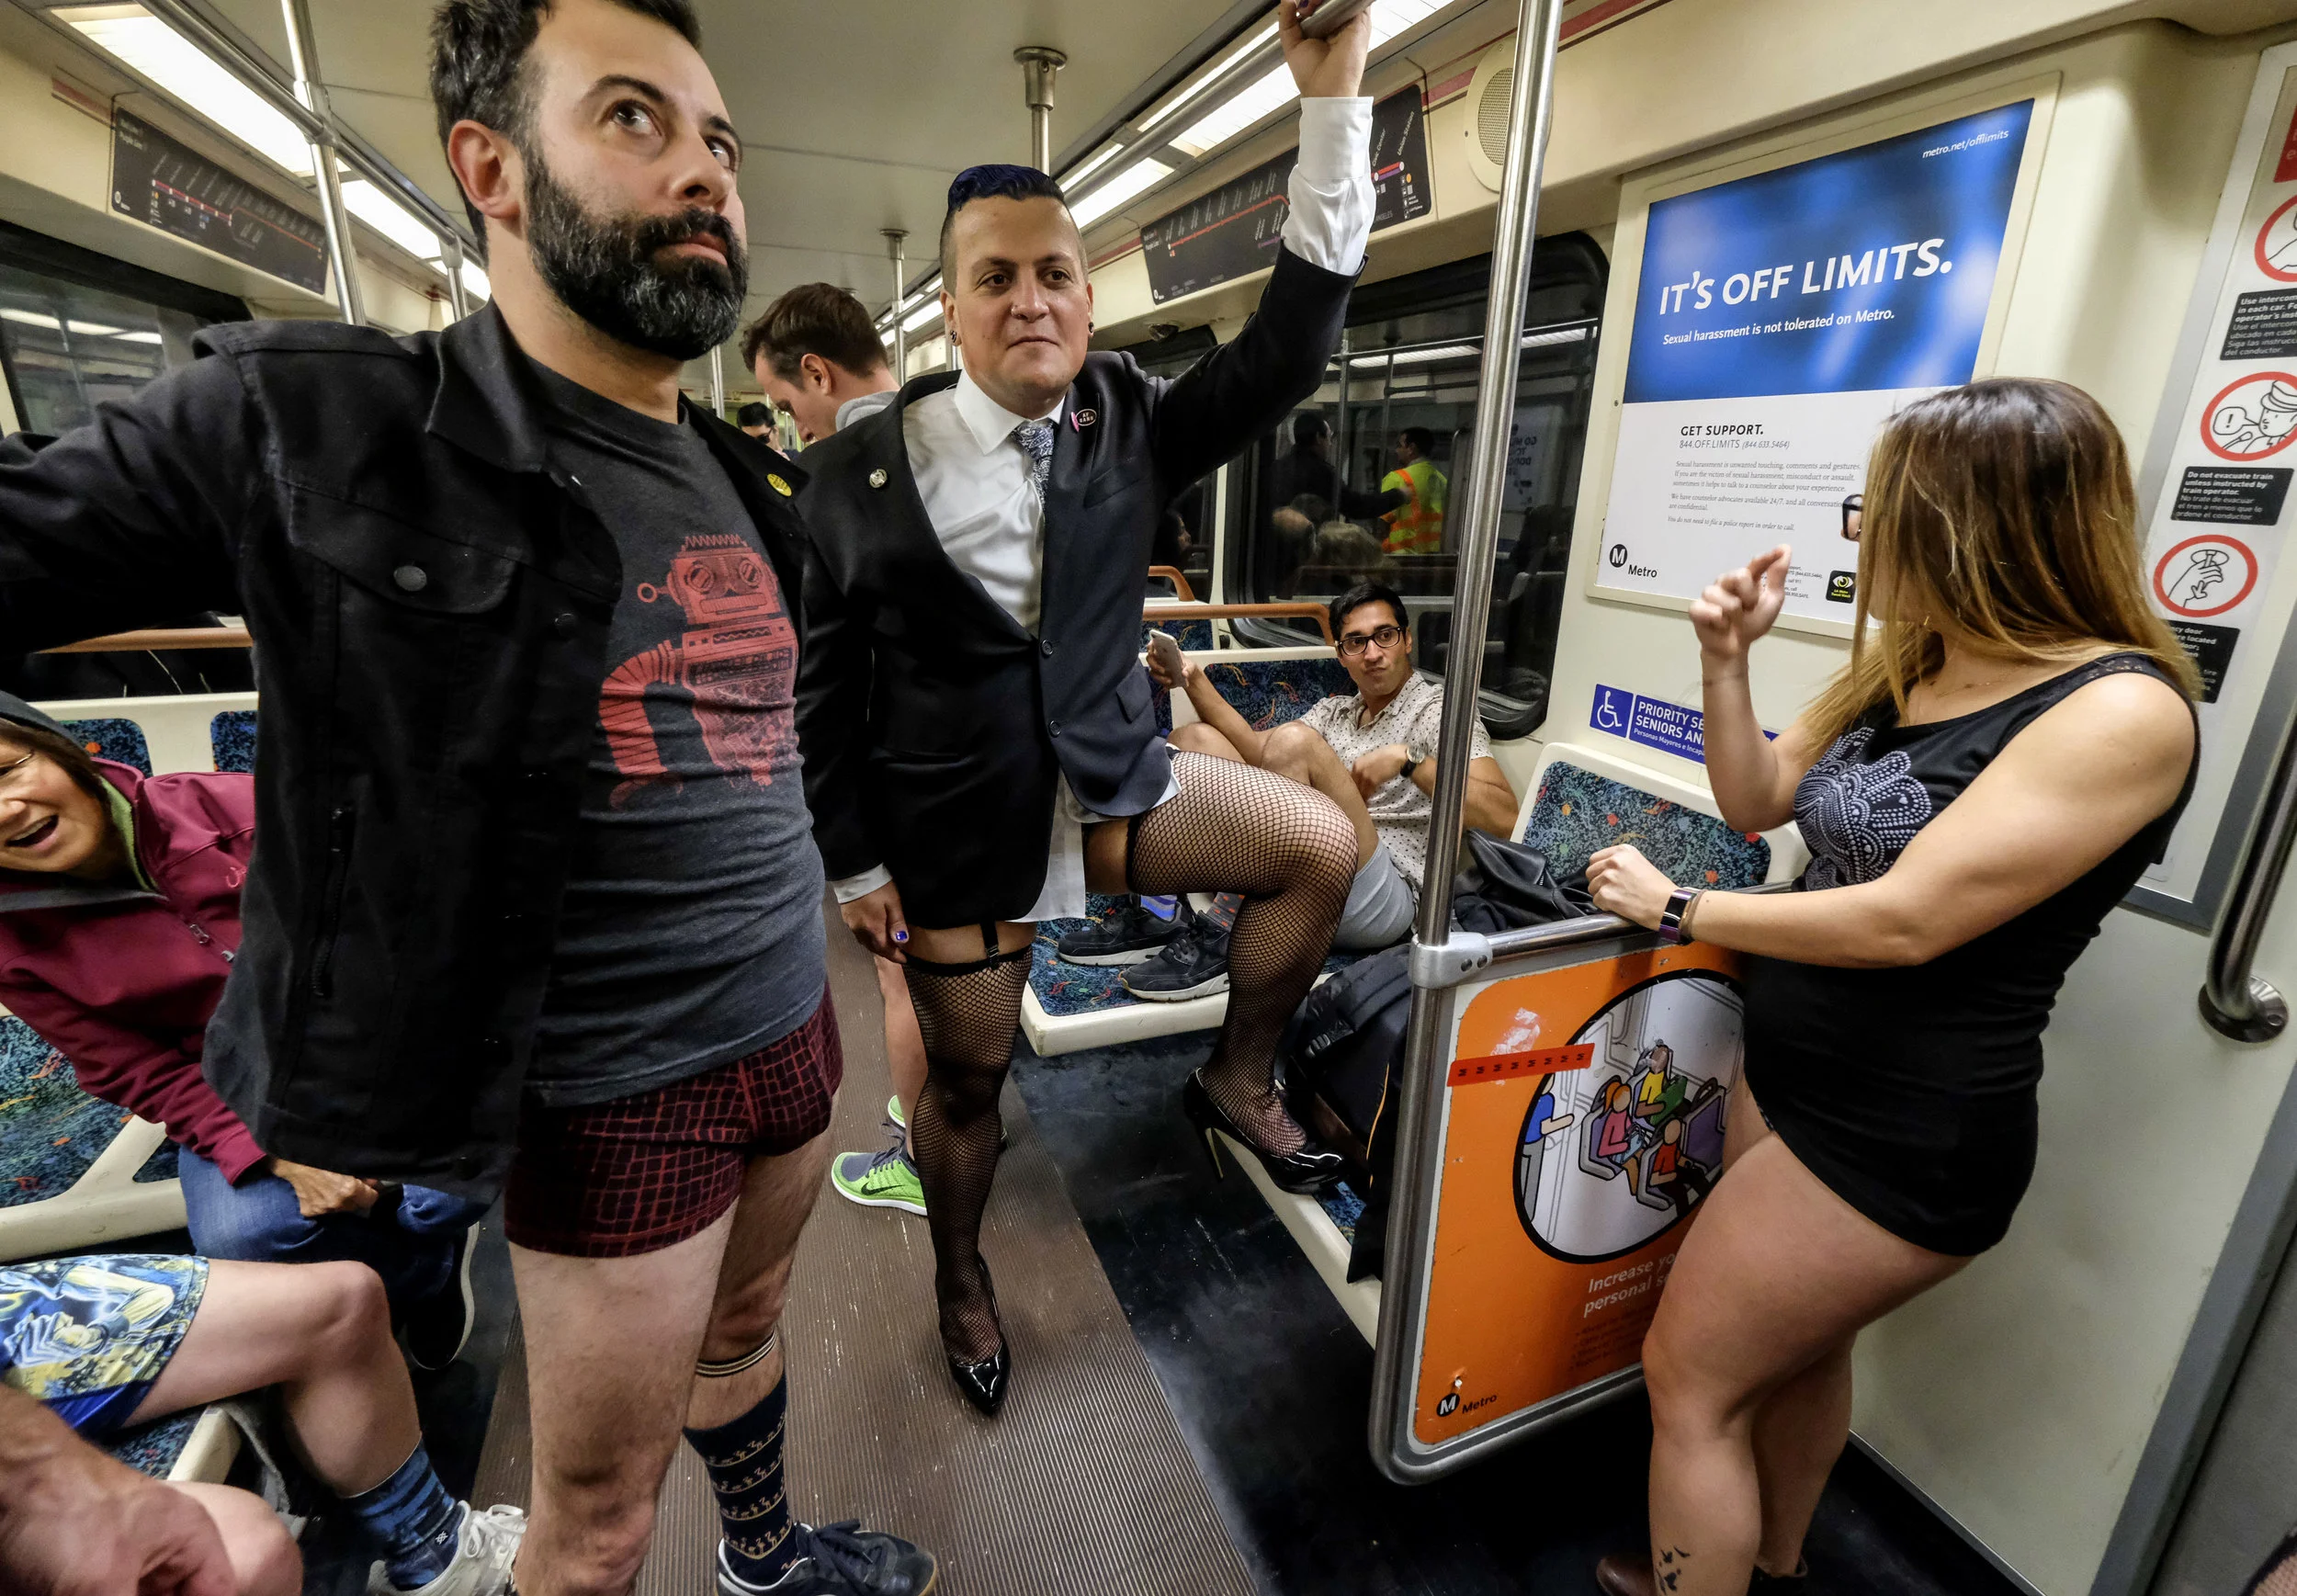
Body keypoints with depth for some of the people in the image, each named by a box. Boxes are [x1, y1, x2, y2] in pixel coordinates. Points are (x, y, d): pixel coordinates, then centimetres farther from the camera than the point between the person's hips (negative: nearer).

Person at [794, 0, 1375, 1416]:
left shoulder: (1133, 421, -1)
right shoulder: (864, 468, -10)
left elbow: (1289, 347, -10)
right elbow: (823, 685, -6)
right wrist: (854, 863, -4)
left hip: (1115, 778, 3)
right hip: (956, 829, -2)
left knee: (1323, 849, -7)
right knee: (967, 1083, 13)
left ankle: (1237, 1082, 16)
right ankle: (962, 1282, 46)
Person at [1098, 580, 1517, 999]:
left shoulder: (1437, 709, 3)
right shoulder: (1336, 711, 25)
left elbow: (1502, 817, -12)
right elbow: (1256, 750, 9)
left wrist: (1409, 759, -21)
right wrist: (1193, 682, -1)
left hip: (1381, 904, -7)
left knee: (1294, 741, -27)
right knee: (1197, 737, 5)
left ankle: (1226, 933, -29)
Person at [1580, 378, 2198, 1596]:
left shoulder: (2120, 711, -21)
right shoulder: (1906, 668, 4)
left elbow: (1906, 920, -27)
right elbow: (1757, 802, 9)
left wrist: (1676, 910, -16)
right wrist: (1726, 660, -4)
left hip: (1901, 1135, -8)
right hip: (1790, 1074, 8)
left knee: (1689, 1375, 3)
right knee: (1794, 1345, 26)